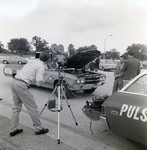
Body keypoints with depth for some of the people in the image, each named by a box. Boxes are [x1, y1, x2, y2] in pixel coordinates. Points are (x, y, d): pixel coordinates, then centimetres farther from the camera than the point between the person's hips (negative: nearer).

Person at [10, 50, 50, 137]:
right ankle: (39, 129, 16)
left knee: (17, 107, 19)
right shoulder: (41, 66, -8)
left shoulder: (33, 61, 16)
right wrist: (47, 77, 3)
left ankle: (13, 129, 26)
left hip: (14, 82, 9)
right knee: (33, 108, 3)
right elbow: (38, 83, -13)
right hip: (22, 85, -9)